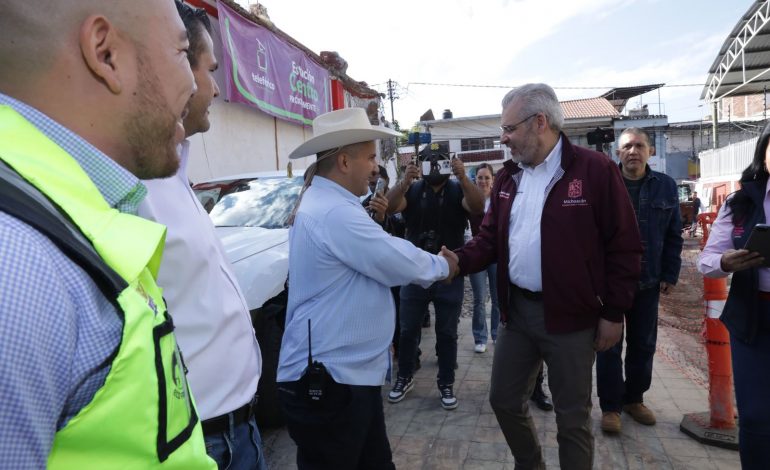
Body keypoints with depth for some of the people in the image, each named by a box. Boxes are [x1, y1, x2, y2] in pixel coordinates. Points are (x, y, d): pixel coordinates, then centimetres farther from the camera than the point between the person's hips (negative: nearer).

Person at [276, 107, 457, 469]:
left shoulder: (325, 204, 13)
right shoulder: (334, 211, -23)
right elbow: (399, 262, -17)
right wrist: (442, 266, -1)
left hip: (350, 373, 10)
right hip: (329, 380, -10)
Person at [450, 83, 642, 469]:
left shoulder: (596, 170, -11)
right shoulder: (508, 178, 7)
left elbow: (623, 247, -9)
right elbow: (490, 238, 10)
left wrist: (613, 313, -8)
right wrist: (459, 261, -10)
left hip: (570, 317, -6)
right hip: (516, 310, 6)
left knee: (572, 417, 9)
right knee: (504, 400, 17)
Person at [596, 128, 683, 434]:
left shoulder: (665, 186, 3)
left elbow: (674, 236, 6)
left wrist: (670, 275, 2)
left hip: (648, 281, 3)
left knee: (643, 345, 14)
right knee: (609, 346, 5)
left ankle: (634, 398, 32)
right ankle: (610, 406, 18)